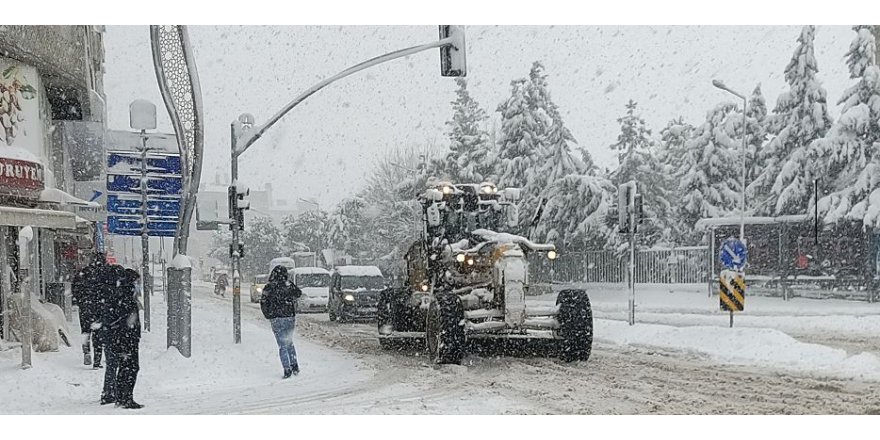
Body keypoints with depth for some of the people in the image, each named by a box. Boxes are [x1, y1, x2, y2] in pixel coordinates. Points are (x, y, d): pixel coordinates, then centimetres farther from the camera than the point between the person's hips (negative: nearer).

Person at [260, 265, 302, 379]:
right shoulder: (290, 285, -2)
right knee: (289, 343, 21)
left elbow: (263, 304, -9)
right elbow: (299, 293, 17)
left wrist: (268, 315, 4)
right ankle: (295, 366, 17)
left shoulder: (269, 287, -10)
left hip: (277, 319, -3)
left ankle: (287, 370, -2)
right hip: (291, 318, 3)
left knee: (282, 346, 3)